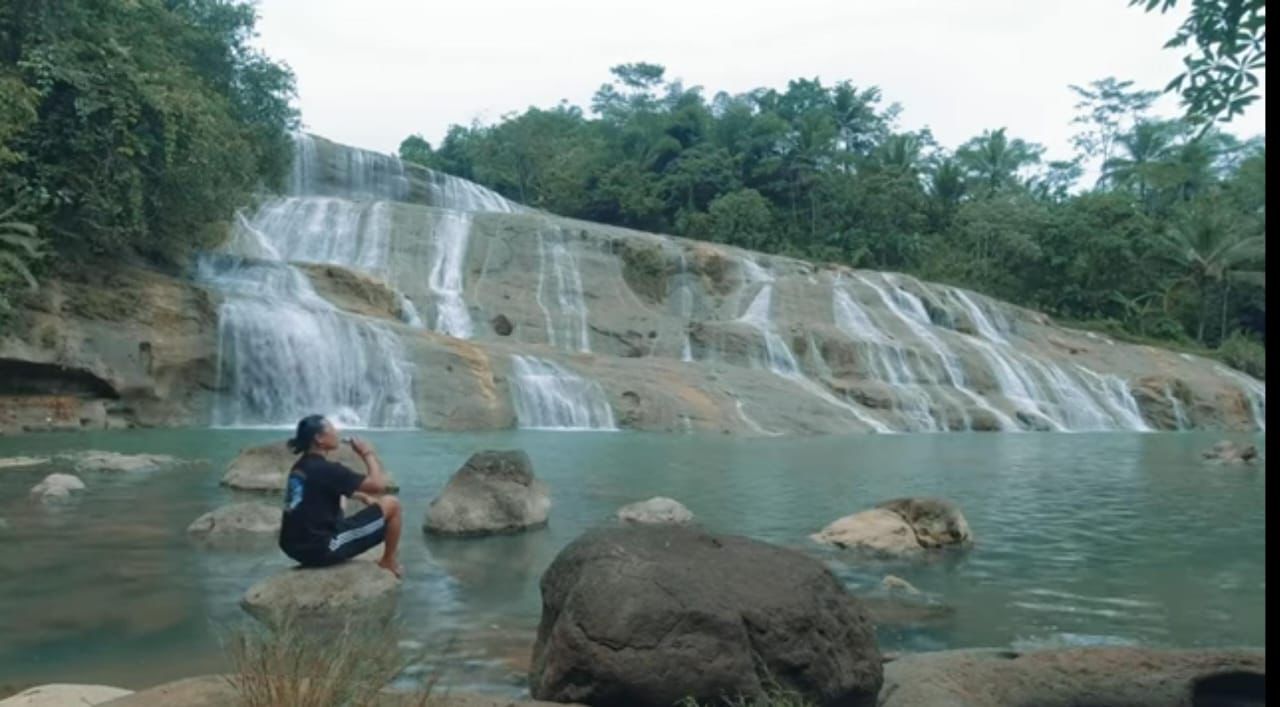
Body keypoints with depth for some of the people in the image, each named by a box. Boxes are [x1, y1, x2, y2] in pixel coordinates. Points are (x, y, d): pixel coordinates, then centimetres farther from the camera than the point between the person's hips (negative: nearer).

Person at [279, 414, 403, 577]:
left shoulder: (300, 467, 9)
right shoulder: (326, 469, -17)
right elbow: (379, 485, -17)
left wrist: (362, 496, 20)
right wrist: (368, 454, -3)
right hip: (322, 549, -9)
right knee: (391, 504, 0)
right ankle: (388, 563, 16)